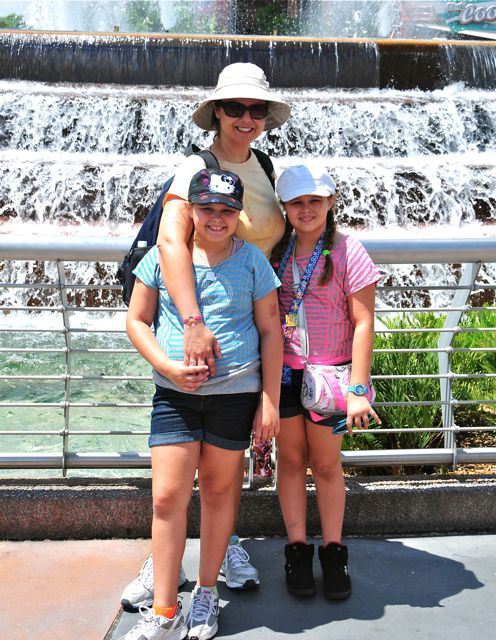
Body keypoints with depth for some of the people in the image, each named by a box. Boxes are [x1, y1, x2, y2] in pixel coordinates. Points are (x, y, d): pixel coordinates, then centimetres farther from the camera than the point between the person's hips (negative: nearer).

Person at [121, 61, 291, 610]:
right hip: (200, 315, -5)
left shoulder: (265, 167, 9)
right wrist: (193, 323, -40)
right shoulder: (197, 168, -12)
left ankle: (226, 543, 30)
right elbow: (170, 240, -29)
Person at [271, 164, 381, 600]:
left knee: (326, 462, 7)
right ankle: (297, 548, 25)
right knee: (291, 457, 10)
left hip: (329, 371, -3)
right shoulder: (277, 251, 4)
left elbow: (363, 323, -9)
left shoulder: (347, 251, -8)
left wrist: (358, 389, -13)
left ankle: (333, 551, 24)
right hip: (283, 371, 3)